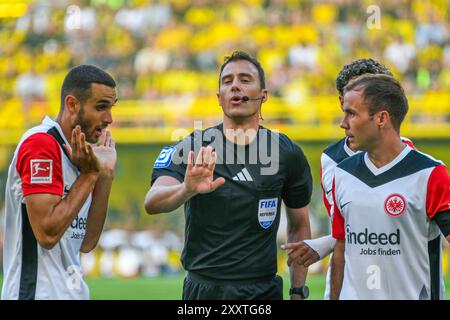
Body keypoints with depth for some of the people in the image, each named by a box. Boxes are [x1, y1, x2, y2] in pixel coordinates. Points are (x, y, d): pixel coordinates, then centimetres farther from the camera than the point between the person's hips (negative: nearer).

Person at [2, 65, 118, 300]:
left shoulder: (78, 155, 13)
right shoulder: (41, 144, -12)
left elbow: (85, 243, 10)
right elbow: (47, 233, -20)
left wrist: (105, 174, 7)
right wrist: (89, 174, -13)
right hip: (37, 292, -8)